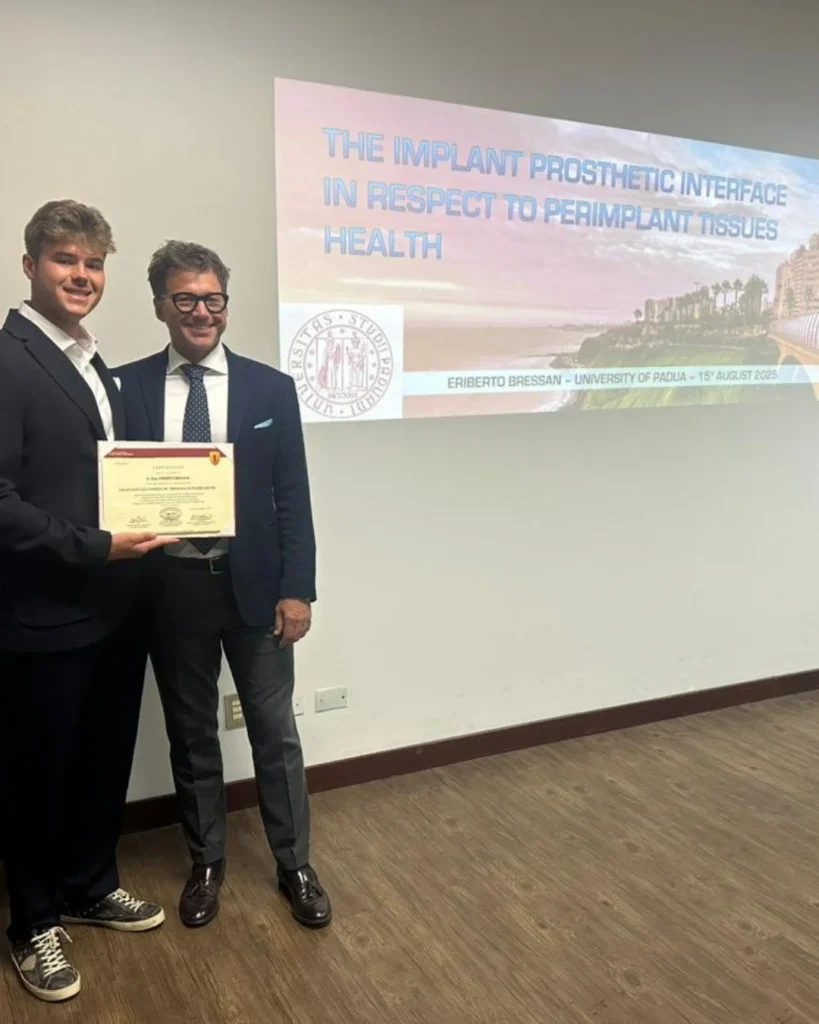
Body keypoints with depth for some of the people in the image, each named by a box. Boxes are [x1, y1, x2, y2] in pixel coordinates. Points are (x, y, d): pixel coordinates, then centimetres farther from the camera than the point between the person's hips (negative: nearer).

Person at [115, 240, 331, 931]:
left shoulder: (271, 388, 1)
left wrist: (296, 588, -6)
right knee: (191, 734, 15)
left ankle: (295, 865, 28)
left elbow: (293, 499, 0)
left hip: (253, 584, 0)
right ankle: (207, 862, 35)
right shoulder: (128, 387, 1)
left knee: (276, 731, 10)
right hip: (170, 587, 1)